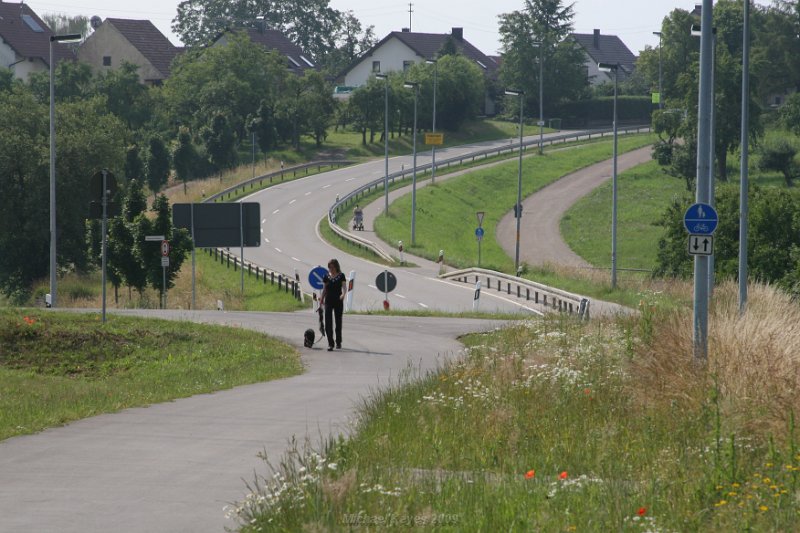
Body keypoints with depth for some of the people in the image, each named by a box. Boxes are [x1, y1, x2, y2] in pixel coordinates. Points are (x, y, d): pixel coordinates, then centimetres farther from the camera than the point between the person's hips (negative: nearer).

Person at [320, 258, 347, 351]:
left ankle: (338, 342, 26)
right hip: (328, 301, 1)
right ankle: (330, 344, -11)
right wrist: (321, 300, 10)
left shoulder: (341, 276, -2)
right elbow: (324, 289, 12)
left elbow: (344, 286, -14)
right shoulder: (326, 276, 6)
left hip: (338, 301, -1)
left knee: (338, 321, 10)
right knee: (328, 322, -9)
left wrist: (343, 294, -34)